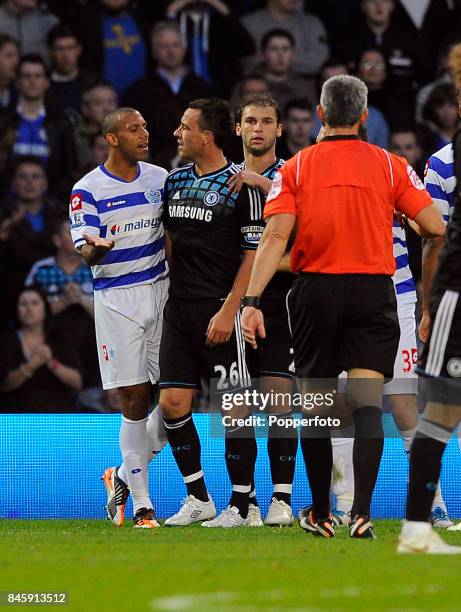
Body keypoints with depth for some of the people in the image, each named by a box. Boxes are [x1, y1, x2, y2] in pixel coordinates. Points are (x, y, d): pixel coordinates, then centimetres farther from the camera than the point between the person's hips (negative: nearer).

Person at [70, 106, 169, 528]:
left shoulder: (160, 178, 9)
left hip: (160, 290, 4)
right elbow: (86, 254, -11)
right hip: (116, 299, -4)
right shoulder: (88, 190, -5)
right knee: (135, 399, -6)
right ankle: (141, 502, 1)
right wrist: (95, 248, -33)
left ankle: (125, 476, 19)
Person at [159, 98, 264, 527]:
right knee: (172, 403, 1)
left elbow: (254, 253, -9)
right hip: (178, 308, 7)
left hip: (219, 311, -7)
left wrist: (228, 310, -15)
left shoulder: (240, 185, -7)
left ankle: (239, 506, 4)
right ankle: (198, 498, 13)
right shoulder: (175, 181, 12)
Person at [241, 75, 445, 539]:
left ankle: (321, 514, 17)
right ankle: (361, 512, -18)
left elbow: (275, 237, -8)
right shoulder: (390, 166, 2)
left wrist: (251, 300, -11)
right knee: (367, 403, -4)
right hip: (373, 292, -1)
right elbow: (435, 227, -1)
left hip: (315, 291, 1)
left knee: (316, 405, 10)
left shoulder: (295, 168, 2)